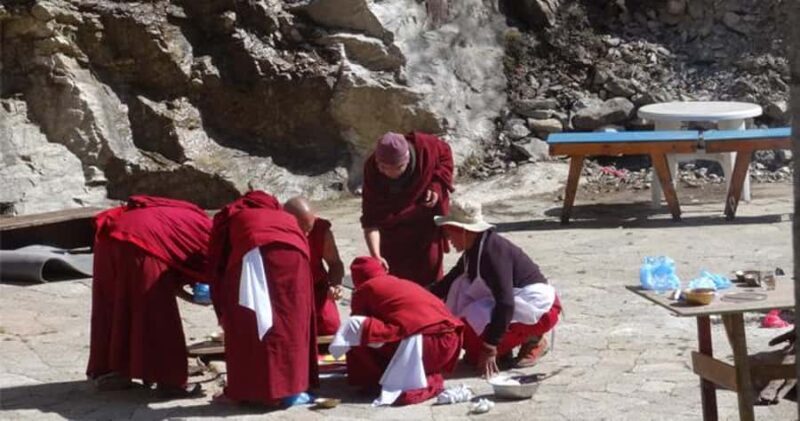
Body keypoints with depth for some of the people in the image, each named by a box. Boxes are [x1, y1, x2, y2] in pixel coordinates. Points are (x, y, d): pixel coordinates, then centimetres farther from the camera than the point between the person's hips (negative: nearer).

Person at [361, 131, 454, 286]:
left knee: (429, 263, 5)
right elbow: (370, 216, -32)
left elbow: (445, 154, -7)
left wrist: (437, 185, -22)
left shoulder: (425, 147, -33)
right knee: (392, 269, 0)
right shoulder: (372, 169, -32)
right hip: (394, 221, 0)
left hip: (427, 216, 0)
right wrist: (375, 255, -43)